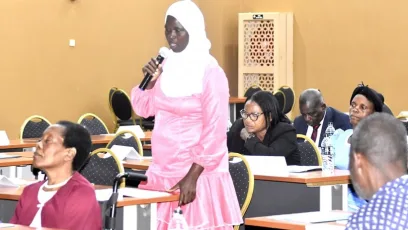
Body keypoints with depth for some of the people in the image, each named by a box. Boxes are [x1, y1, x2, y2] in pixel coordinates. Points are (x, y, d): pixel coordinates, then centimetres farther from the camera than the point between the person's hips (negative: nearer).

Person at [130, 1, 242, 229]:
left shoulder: (210, 73, -11)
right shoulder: (168, 66, 8)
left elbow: (214, 133, -14)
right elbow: (145, 109, 15)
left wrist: (192, 177, -18)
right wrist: (151, 81, -3)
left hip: (197, 174, -6)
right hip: (163, 171, 6)